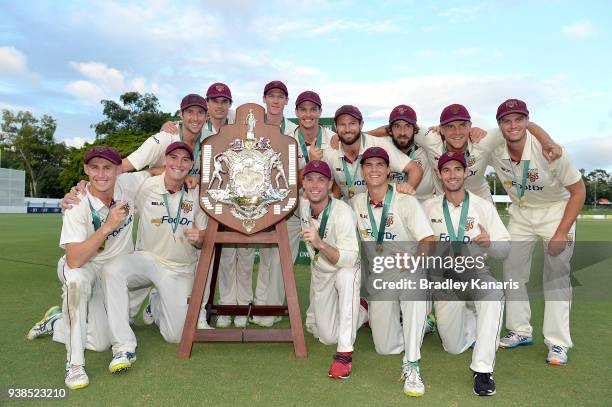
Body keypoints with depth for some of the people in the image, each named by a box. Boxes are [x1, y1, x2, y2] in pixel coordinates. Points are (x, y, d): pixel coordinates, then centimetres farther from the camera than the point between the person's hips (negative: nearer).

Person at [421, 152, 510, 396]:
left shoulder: (484, 207, -2)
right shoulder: (428, 207, 1)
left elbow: (505, 250, -5)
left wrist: (489, 243, -28)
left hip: (476, 275, -1)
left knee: (493, 296, -37)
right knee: (454, 348, 0)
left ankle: (483, 369, -28)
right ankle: (471, 318, 34)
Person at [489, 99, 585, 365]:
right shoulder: (495, 152, -17)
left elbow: (578, 191, -18)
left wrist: (561, 233, -21)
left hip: (556, 210, -4)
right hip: (520, 212, 4)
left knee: (556, 276, -6)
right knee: (511, 271, 6)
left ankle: (558, 343, 4)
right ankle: (521, 332, 20)